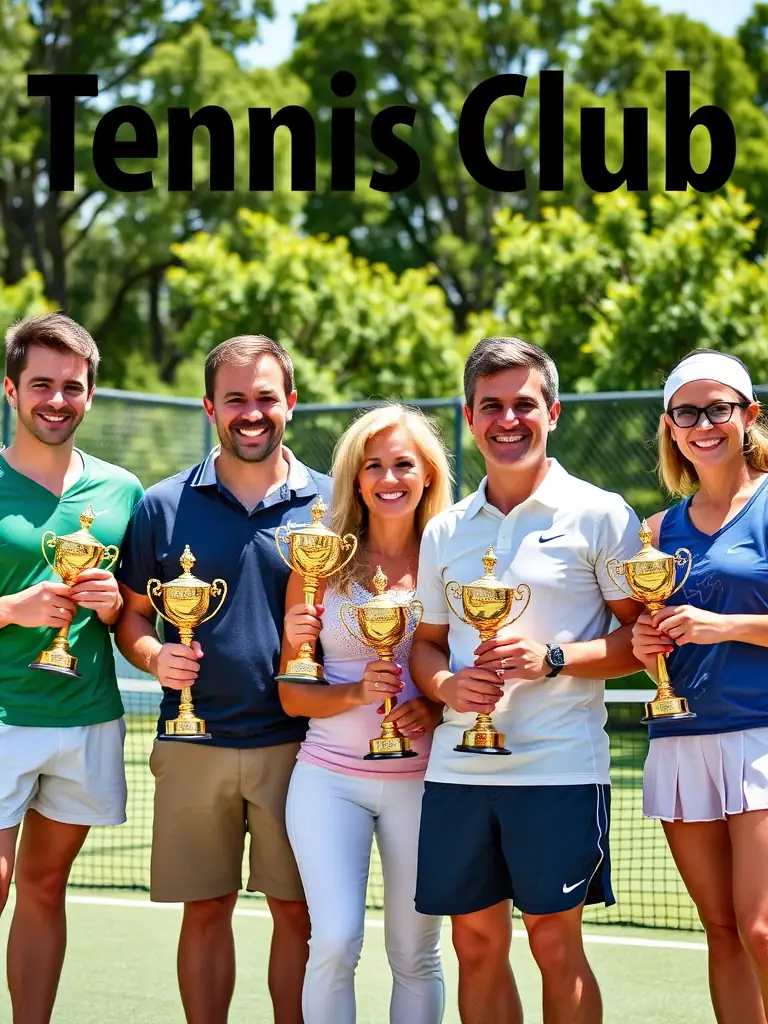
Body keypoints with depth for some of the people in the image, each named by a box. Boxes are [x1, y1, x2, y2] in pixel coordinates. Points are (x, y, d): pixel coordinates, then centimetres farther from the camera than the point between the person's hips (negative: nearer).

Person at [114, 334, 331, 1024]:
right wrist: (155, 657, -12)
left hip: (297, 741, 0)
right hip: (194, 747, 1)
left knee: (297, 911, 5)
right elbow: (131, 613, 9)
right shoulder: (163, 506, 3)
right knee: (205, 912, 8)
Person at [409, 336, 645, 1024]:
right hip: (457, 767, 4)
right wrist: (446, 683, -5)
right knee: (476, 943, 8)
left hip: (559, 762, -4)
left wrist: (552, 658, -16)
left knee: (555, 942, -1)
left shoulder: (600, 515, -1)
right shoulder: (445, 532, 12)